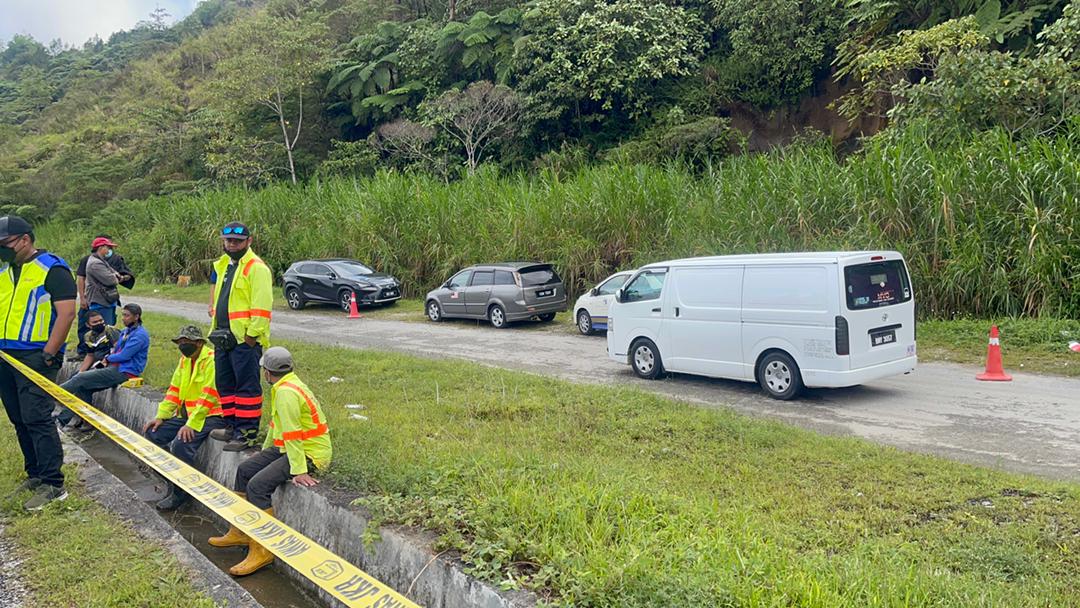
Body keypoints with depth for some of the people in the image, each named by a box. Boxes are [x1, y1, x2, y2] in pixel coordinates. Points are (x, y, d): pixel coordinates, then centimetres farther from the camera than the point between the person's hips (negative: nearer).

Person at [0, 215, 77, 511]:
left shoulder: (52, 269, -7)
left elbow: (66, 313, -14)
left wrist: (48, 355, -17)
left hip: (35, 357, -8)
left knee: (36, 419, -11)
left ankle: (53, 485, -7)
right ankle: (35, 474, 22)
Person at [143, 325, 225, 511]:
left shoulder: (211, 359, -17)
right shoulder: (185, 359, 12)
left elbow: (208, 396, -23)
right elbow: (174, 390, 14)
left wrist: (191, 424, -26)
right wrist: (161, 416, 3)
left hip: (210, 415, -10)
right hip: (187, 413, 10)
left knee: (181, 444, -28)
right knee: (152, 434, 1)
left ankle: (179, 492, -8)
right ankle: (171, 480, 11)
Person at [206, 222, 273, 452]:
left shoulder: (256, 268, -12)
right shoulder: (223, 265, 18)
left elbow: (261, 306, -19)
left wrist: (252, 335, -21)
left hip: (245, 339, -9)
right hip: (224, 337, 10)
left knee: (246, 386, -5)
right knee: (225, 384, 15)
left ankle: (247, 433, 0)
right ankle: (232, 426, 26)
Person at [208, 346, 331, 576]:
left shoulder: (286, 392, -22)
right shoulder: (282, 388, 12)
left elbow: (293, 435, -25)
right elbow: (276, 424, 23)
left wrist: (299, 470, -25)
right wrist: (265, 451, 31)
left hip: (310, 454, -11)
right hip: (286, 447, 11)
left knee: (258, 485, -22)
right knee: (244, 470, 13)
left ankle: (262, 551, -12)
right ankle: (239, 532, 26)